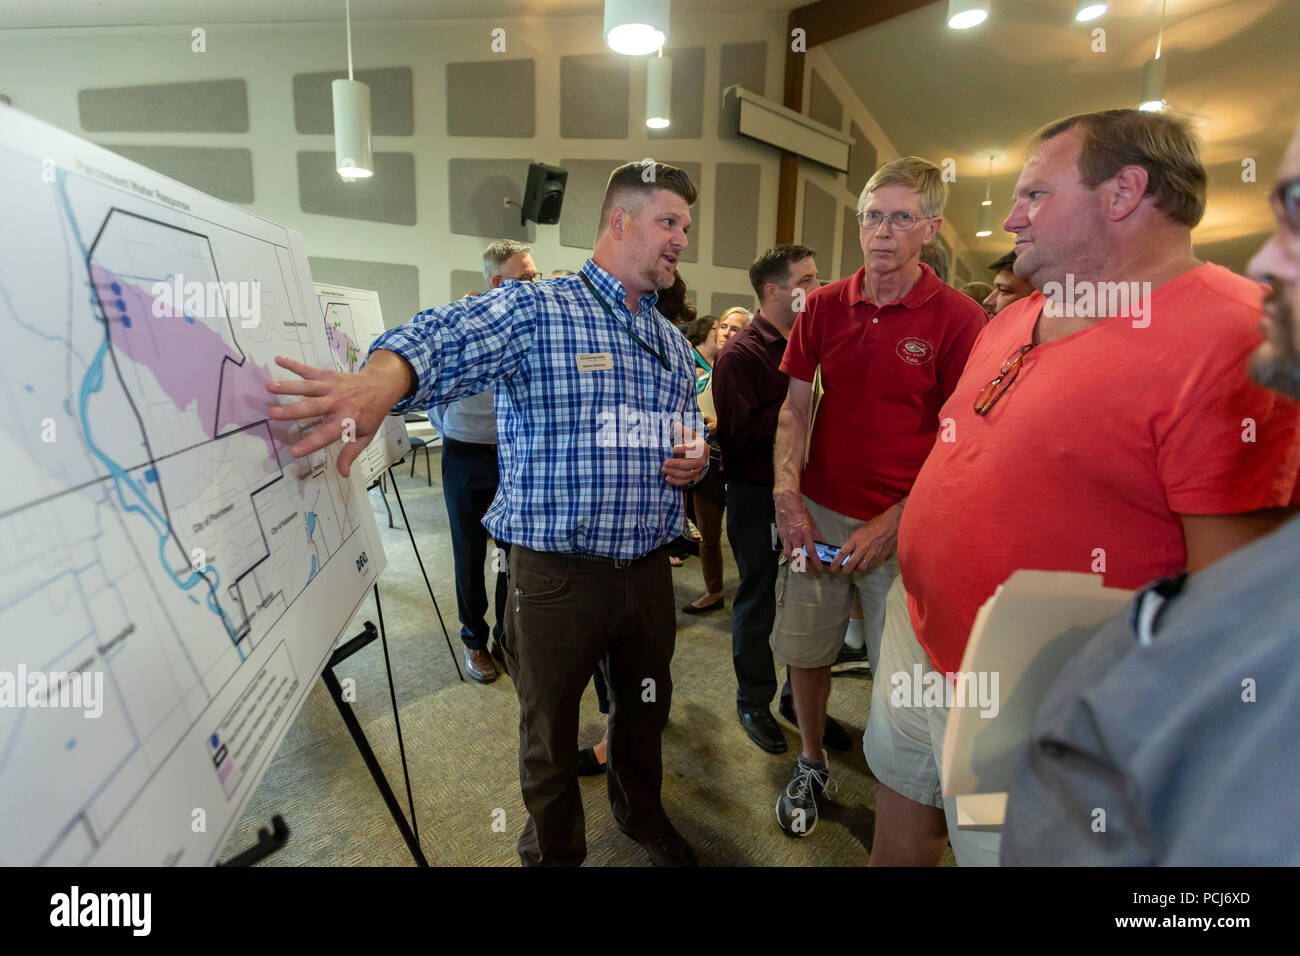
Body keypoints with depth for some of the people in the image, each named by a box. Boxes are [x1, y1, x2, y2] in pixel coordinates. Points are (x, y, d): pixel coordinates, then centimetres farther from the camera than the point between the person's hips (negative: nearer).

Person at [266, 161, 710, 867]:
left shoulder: (672, 343, 12)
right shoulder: (533, 310, -10)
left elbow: (692, 431, 23)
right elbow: (442, 340, -29)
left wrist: (696, 457, -1)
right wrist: (379, 383, -51)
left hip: (649, 567, 6)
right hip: (556, 572, -5)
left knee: (645, 708, 25)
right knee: (550, 734, 14)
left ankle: (642, 813, 55)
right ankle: (555, 852, 43)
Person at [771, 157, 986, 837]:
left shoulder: (959, 320, -8)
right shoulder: (824, 306, 4)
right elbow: (795, 409, 5)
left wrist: (892, 524, -15)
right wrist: (787, 493, -8)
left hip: (903, 528, -3)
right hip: (816, 516, 3)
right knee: (805, 652, 13)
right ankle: (811, 763, 39)